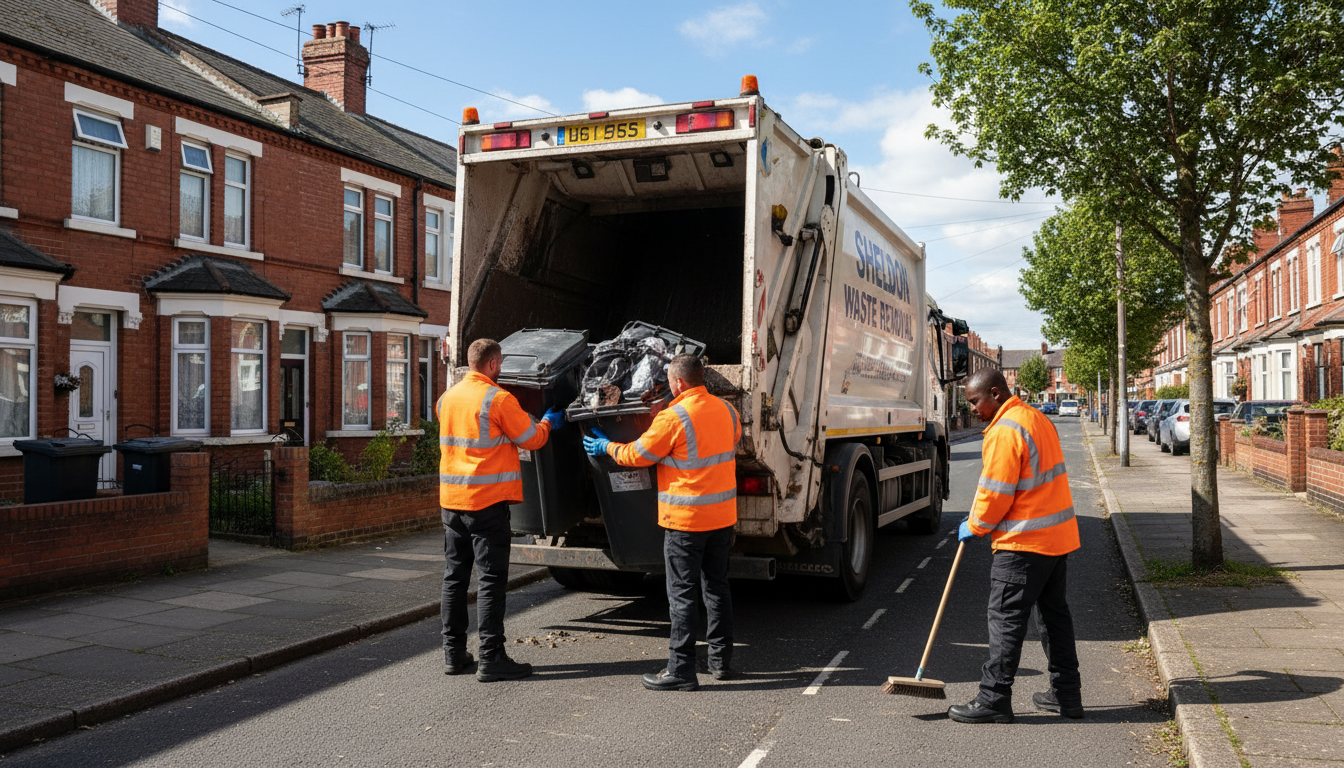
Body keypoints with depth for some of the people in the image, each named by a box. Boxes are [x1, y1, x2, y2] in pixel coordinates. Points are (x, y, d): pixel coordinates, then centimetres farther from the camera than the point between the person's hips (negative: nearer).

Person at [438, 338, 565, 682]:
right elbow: (532, 439, -5)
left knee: (454, 577, 13)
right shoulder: (499, 399, -13)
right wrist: (547, 423, 16)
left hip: (452, 499, 7)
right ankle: (491, 659, -2)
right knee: (490, 579, -3)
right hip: (488, 499, -7)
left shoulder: (448, 398, 9)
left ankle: (454, 654, 19)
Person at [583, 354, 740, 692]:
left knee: (682, 593, -1)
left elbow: (636, 455, -6)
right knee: (717, 586, 16)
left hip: (686, 519, -7)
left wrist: (606, 446, 11)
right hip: (723, 515, 7)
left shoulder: (673, 418, -16)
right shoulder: (727, 411, 5)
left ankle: (681, 669, 2)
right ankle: (721, 660, 24)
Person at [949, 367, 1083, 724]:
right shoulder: (1038, 418, 14)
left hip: (1024, 541, -10)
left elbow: (996, 493, -18)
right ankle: (1066, 694, 23)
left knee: (1006, 618, -4)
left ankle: (994, 700, -1)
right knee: (1055, 613, 16)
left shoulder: (1005, 430, -18)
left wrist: (974, 526, -1)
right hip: (1060, 535, 10)